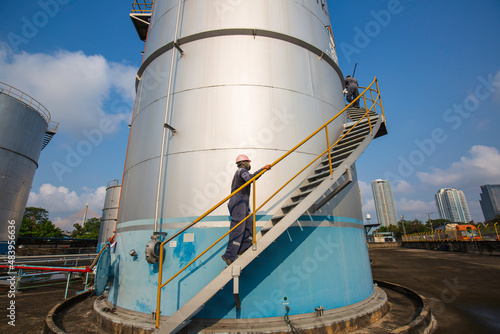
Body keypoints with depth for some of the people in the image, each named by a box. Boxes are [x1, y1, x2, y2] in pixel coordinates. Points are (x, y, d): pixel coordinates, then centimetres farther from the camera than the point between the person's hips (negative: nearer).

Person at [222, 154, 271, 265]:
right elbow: (249, 178, -27)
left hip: (242, 204, 10)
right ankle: (229, 256, -6)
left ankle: (243, 249, 13)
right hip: (239, 203, -10)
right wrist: (262, 169, -24)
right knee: (237, 230, -10)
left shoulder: (238, 173, 26)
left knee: (249, 226, 9)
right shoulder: (242, 171, -5)